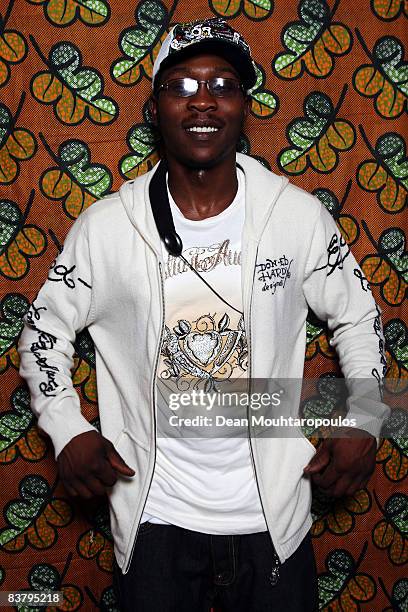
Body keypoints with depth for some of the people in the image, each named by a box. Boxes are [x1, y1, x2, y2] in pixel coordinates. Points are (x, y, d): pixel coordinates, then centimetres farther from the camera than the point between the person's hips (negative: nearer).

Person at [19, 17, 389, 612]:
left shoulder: (300, 216, -8)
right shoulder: (104, 226, -9)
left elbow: (357, 318, 5)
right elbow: (45, 327, 3)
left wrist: (363, 427, -4)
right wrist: (68, 432, -6)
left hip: (274, 514, 1)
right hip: (155, 515, 0)